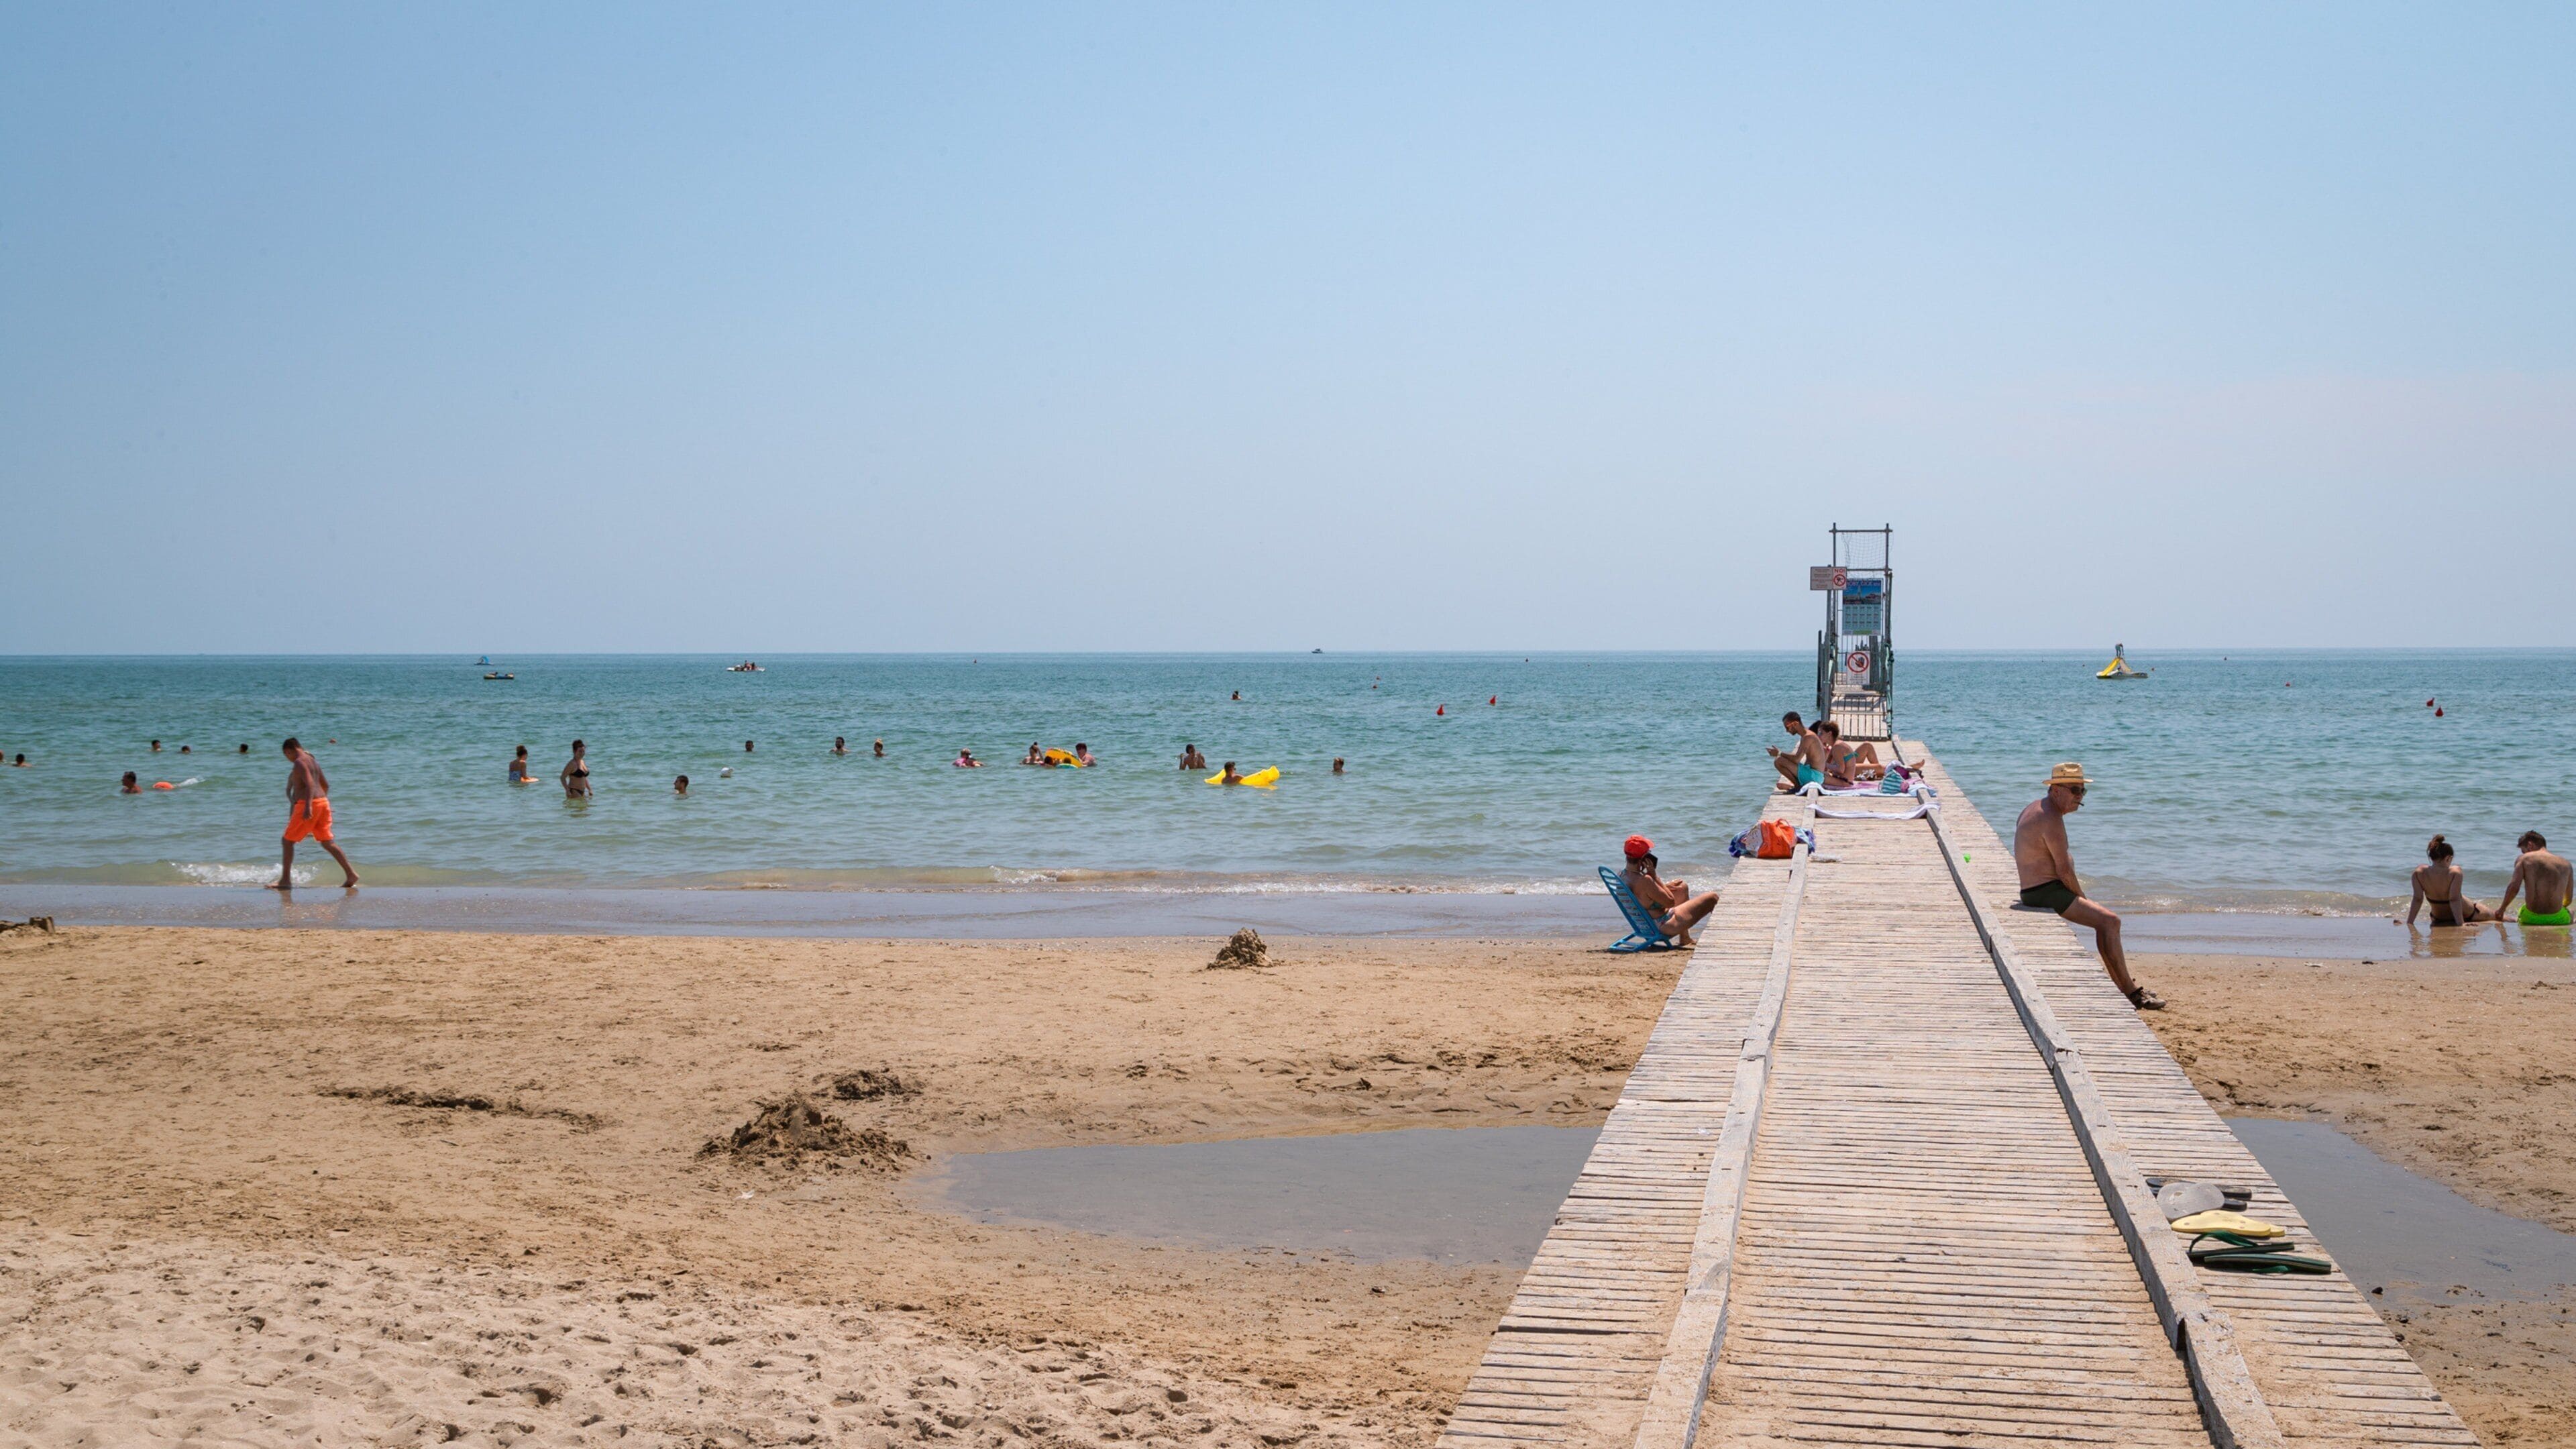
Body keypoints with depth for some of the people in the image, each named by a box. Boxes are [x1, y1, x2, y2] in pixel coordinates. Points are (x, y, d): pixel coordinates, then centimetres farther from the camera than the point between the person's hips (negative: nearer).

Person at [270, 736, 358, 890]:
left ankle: (285, 880, 2)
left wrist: (308, 806, -33)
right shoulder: (312, 761, 18)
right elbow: (325, 784, 27)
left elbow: (310, 783, -24)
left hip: (307, 805, -9)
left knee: (287, 841, 2)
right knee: (327, 842, 9)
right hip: (323, 802, 9)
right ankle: (351, 874, -2)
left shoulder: (300, 762, -10)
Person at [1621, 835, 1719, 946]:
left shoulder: (1621, 876, -6)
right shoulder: (1643, 880, -34)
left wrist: (1665, 886, 11)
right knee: (1713, 897, -2)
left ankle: (1685, 938, 38)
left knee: (1683, 887, 31)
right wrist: (1654, 876, -21)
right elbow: (1670, 901, -22)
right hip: (1665, 927, -10)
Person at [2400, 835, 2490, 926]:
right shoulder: (2455, 872, -30)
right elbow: (2454, 900, -33)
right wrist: (2461, 923, -31)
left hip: (2438, 919, 5)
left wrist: (2409, 922, -16)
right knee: (2490, 916, 27)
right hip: (2465, 915, -5)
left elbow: (2417, 899, -20)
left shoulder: (2419, 873, -22)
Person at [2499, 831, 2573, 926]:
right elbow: (2568, 899, 17)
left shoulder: (2523, 859, 2)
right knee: (2571, 915, 35)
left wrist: (2502, 908, 2)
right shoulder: (2566, 864, 10)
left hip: (2532, 918, -3)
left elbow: (2514, 887, -11)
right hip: (2557, 920, 3)